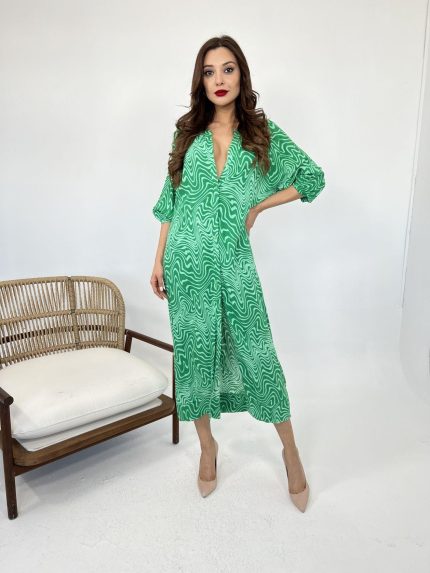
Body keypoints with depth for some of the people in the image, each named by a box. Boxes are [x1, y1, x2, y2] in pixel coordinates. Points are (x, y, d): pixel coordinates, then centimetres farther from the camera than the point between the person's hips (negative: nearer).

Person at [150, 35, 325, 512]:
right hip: (187, 261, 2)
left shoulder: (262, 131, 4)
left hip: (234, 262, -1)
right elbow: (171, 201, 9)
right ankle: (207, 445, 31)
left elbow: (312, 178, 9)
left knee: (257, 353, 2)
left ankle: (289, 450, 24)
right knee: (195, 353, 9)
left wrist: (258, 206, 1)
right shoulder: (187, 132, 7)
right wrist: (159, 260, 5)